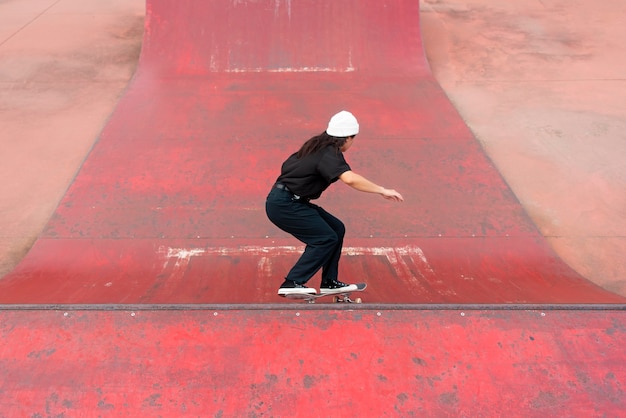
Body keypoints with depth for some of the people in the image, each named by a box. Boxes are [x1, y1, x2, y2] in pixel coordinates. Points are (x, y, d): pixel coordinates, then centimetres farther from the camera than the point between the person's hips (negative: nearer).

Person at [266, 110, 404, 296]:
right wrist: (382, 190, -31)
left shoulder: (318, 145, 11)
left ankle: (329, 283, 15)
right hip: (283, 204, -10)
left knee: (337, 228, 9)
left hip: (293, 201, 10)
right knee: (326, 239, -10)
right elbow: (350, 179, -37)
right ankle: (291, 284, -8)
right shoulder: (330, 153, -18)